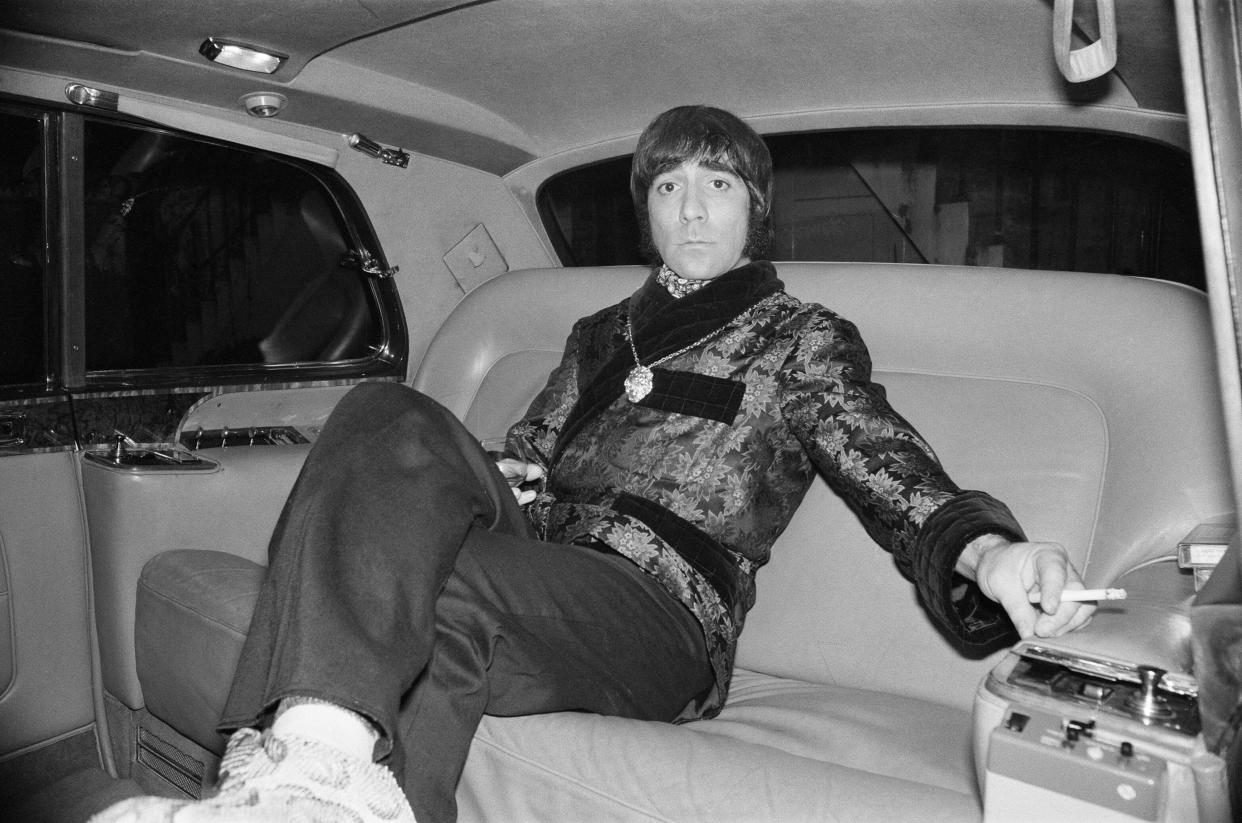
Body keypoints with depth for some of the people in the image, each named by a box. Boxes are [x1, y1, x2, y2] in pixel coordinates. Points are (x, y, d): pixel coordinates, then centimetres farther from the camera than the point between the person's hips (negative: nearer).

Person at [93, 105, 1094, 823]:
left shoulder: (804, 338, 11)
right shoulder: (603, 334, 26)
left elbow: (896, 481, -2)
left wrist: (986, 553, -24)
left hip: (664, 621, -4)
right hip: (536, 567, 5)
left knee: (444, 595, -34)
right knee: (390, 418, -22)